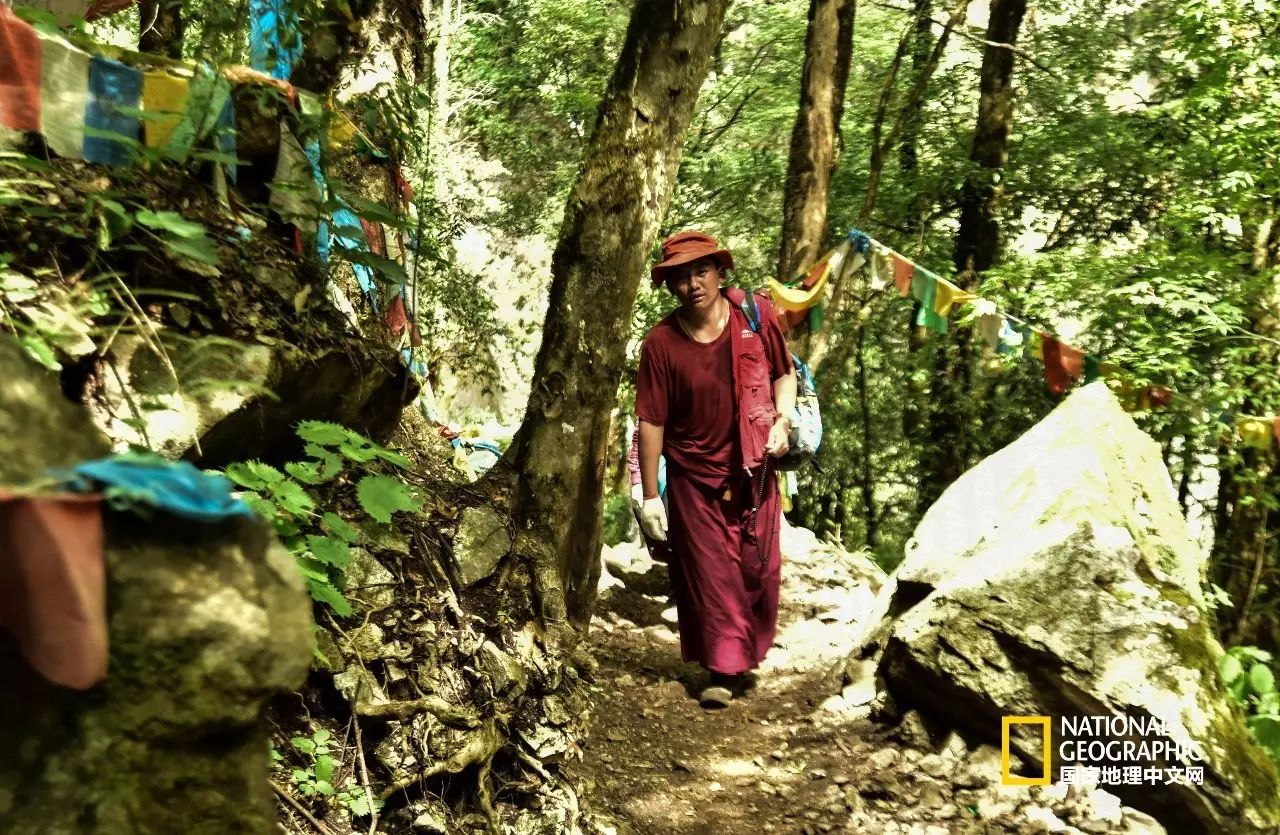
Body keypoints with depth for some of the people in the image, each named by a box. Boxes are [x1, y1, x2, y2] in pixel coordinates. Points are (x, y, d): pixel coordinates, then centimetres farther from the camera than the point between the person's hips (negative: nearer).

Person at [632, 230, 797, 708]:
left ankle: (749, 654, 38)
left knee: (760, 571, 13)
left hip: (755, 471, 2)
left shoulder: (756, 315, -8)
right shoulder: (661, 343, -13)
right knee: (711, 577, 4)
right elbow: (652, 422, -11)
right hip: (695, 477, -2)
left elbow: (784, 372, 8)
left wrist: (783, 421, -10)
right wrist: (649, 496, -9)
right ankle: (724, 671, 19)